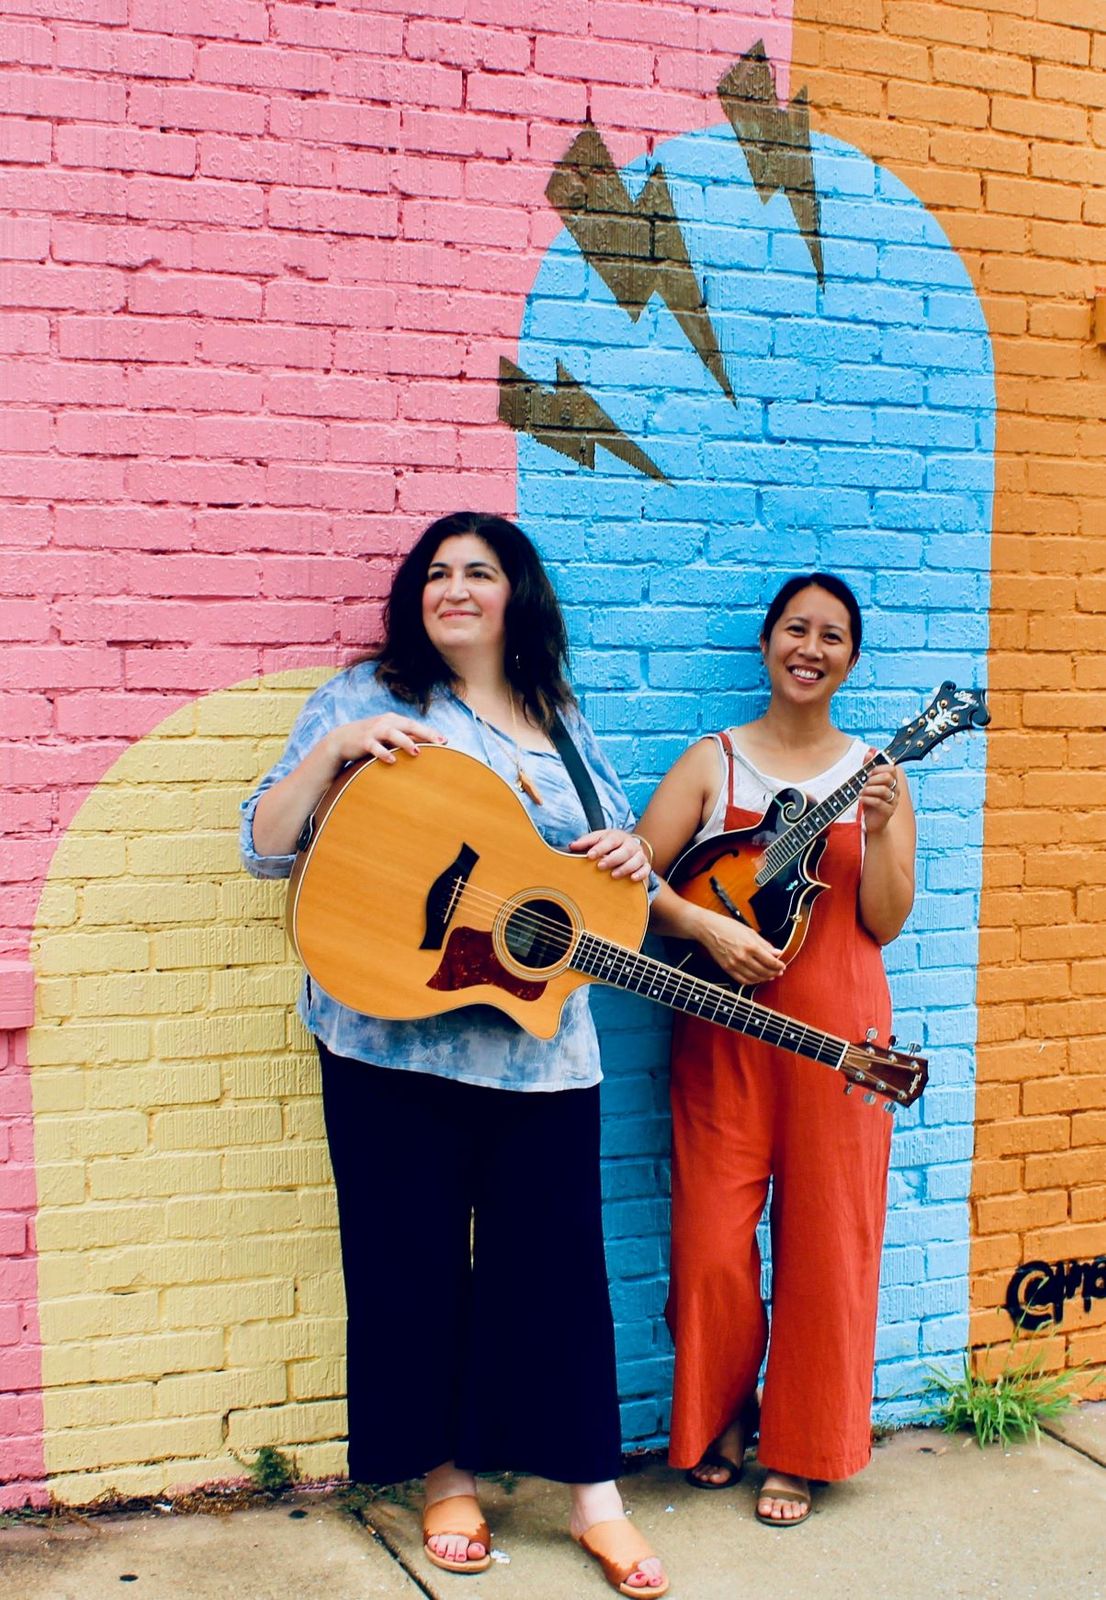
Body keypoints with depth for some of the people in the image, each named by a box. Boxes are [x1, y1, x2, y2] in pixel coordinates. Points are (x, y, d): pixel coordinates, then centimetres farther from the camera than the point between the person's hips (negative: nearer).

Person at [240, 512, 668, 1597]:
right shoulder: (367, 699, 3)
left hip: (541, 1045, 3)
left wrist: (632, 858, -2)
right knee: (414, 1259, 6)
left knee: (554, 1259, 6)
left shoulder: (563, 726, 14)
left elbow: (613, 858, 22)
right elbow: (264, 847, -2)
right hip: (395, 1044, -2)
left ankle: (594, 1498, 19)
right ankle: (447, 1479, 26)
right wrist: (337, 749, -17)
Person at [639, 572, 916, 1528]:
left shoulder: (872, 775, 6)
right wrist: (707, 927, -17)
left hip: (837, 1027, 1)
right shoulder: (714, 761, 4)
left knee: (826, 1236, 4)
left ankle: (799, 1449, 21)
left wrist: (881, 830, -14)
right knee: (713, 1239, 2)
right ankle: (720, 1413, 27)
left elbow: (886, 924, 0)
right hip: (725, 1027, 0)